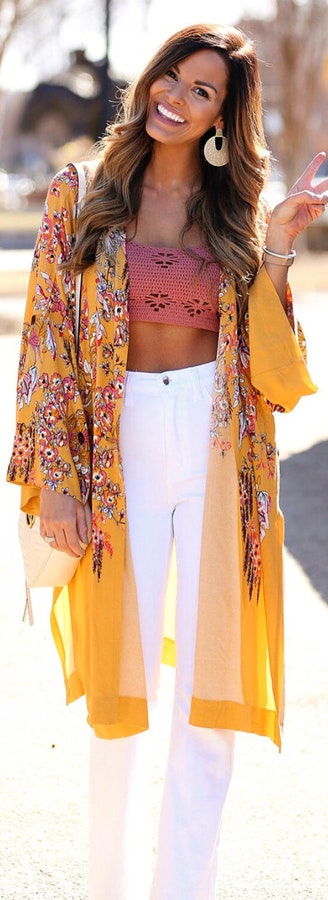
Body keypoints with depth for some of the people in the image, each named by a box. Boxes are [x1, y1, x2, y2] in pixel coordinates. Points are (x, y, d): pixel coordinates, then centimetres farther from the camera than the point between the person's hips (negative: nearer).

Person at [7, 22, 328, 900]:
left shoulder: (240, 210, 6)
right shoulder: (80, 195, 3)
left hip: (220, 450, 1)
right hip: (120, 448, -1)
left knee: (209, 683, 3)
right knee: (122, 683, 5)